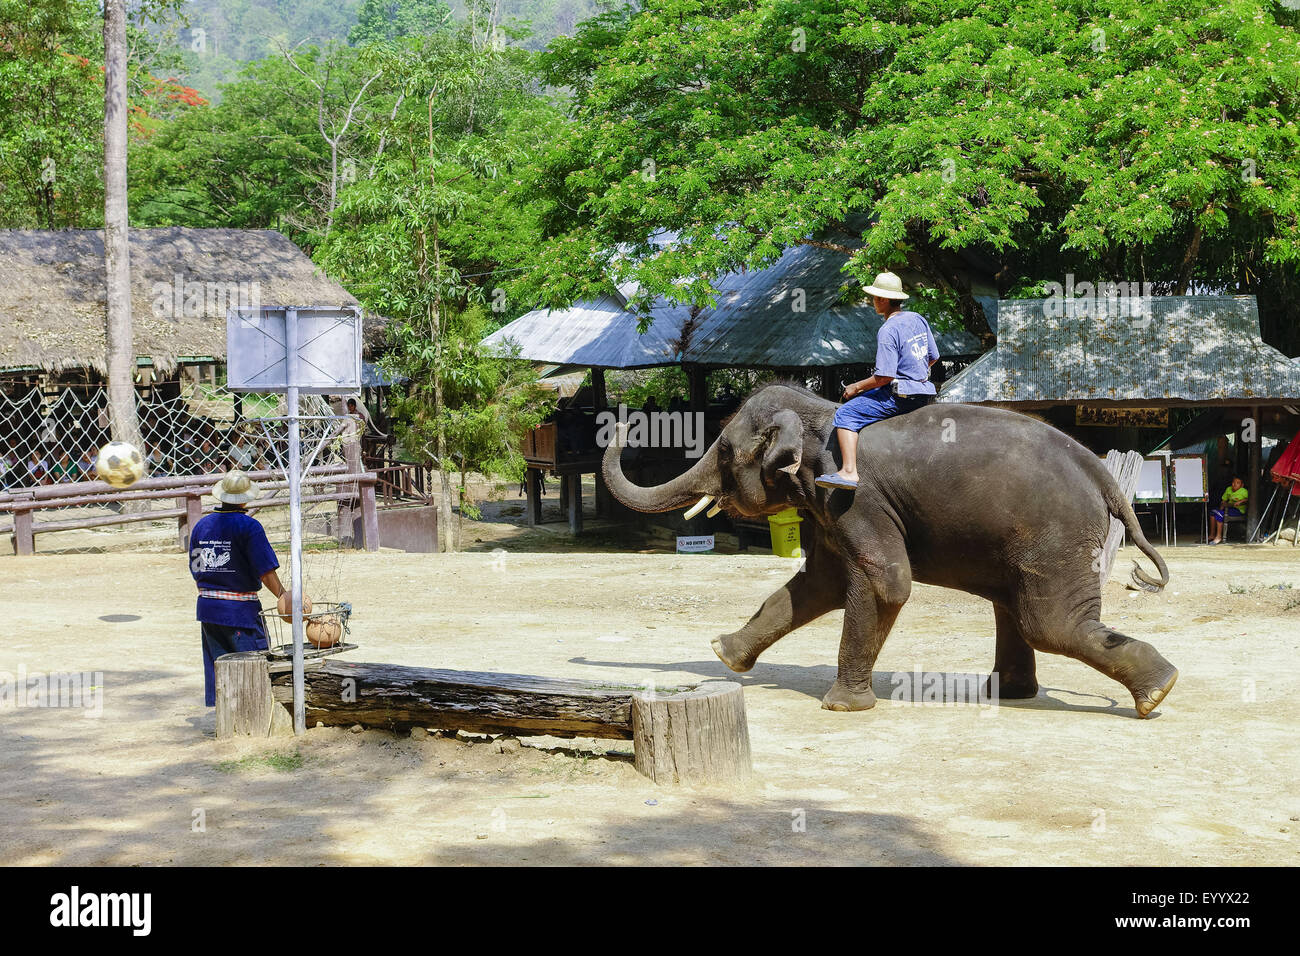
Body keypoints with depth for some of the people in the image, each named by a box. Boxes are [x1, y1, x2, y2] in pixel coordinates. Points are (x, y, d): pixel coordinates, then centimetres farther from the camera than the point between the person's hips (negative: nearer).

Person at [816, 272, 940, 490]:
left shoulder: (888, 331, -18)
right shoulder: (918, 319, 8)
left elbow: (884, 377, -21)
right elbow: (933, 357, 18)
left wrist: (856, 387, -7)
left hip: (901, 396, -10)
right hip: (924, 392, 10)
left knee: (845, 414, -9)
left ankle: (849, 472, -23)